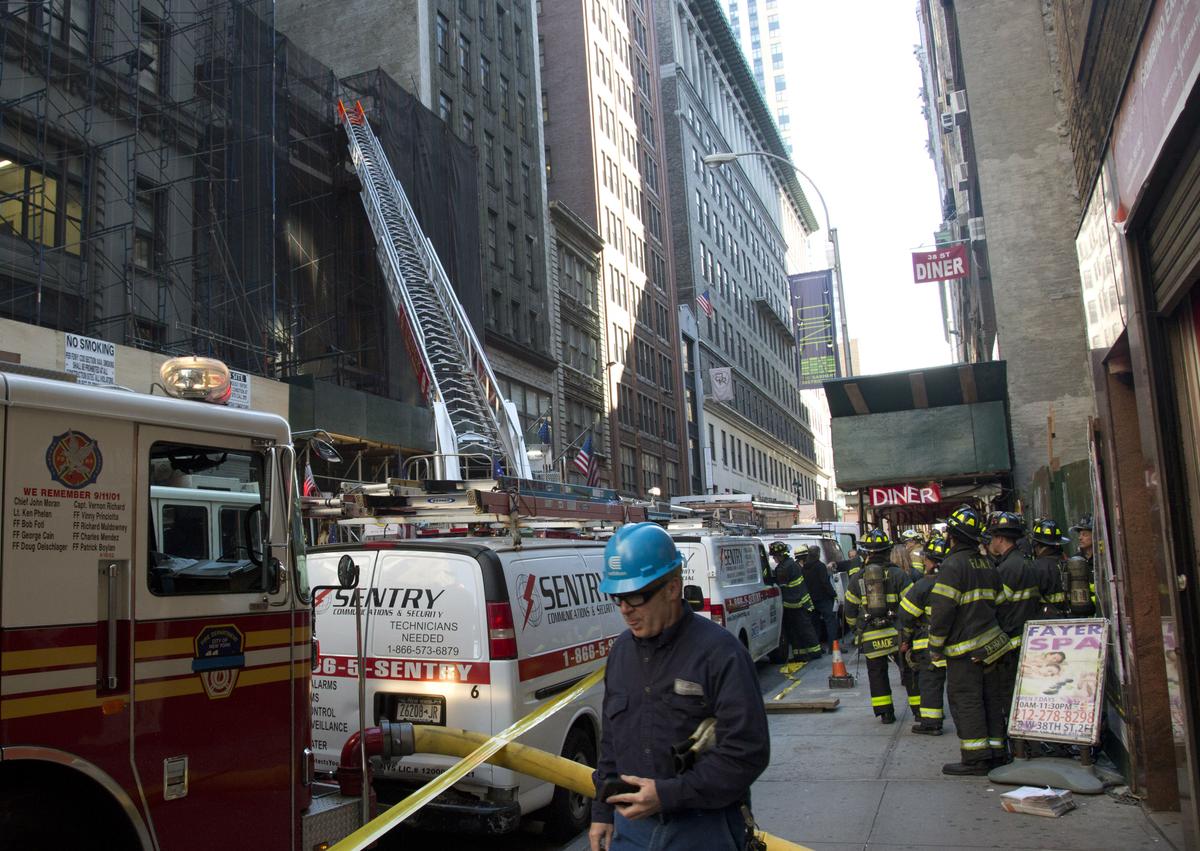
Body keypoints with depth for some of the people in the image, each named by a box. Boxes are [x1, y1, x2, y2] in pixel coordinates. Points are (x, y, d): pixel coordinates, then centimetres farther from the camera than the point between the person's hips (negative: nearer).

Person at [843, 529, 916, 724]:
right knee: (909, 671, 11)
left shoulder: (857, 578, 2)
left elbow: (850, 611, 7)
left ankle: (885, 713, 11)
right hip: (895, 633, -1)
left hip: (870, 636, 1)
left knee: (877, 673, 11)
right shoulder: (897, 574, -4)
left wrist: (857, 627, 23)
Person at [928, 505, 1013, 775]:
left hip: (964, 648, -8)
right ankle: (997, 751, 19)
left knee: (965, 700, -3)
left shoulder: (953, 565, -14)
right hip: (990, 643, 8)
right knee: (991, 698, 14)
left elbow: (942, 610, -18)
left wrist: (935, 647, -11)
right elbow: (1000, 603, 18)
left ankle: (975, 758, -1)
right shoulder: (988, 565, 12)